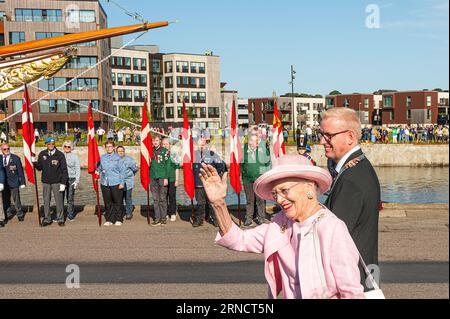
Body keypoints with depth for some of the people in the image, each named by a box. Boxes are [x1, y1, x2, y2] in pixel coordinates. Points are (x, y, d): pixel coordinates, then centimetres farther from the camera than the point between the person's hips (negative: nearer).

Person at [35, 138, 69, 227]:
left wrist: (63, 183, -10)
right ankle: (47, 219, 18)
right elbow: (39, 167, 10)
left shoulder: (60, 155, -7)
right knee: (46, 201, 8)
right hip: (46, 182, 3)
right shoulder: (42, 154, 2)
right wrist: (35, 163, -11)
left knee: (59, 201, 2)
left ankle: (60, 219, 13)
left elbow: (64, 169, -6)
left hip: (57, 182, -3)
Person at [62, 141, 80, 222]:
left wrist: (77, 181, -3)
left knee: (70, 198, 1)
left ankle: (70, 215, 11)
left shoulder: (75, 157, 5)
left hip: (71, 179, -1)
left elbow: (78, 169, 5)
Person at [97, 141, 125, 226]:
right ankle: (109, 219, 15)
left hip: (116, 183, -3)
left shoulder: (118, 158, 0)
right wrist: (100, 176, 8)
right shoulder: (102, 158, 11)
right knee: (107, 202, 7)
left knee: (118, 202, 1)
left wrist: (122, 183, -6)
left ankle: (119, 220, 10)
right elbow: (99, 169, 22)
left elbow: (122, 171, -2)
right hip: (105, 184, 4)